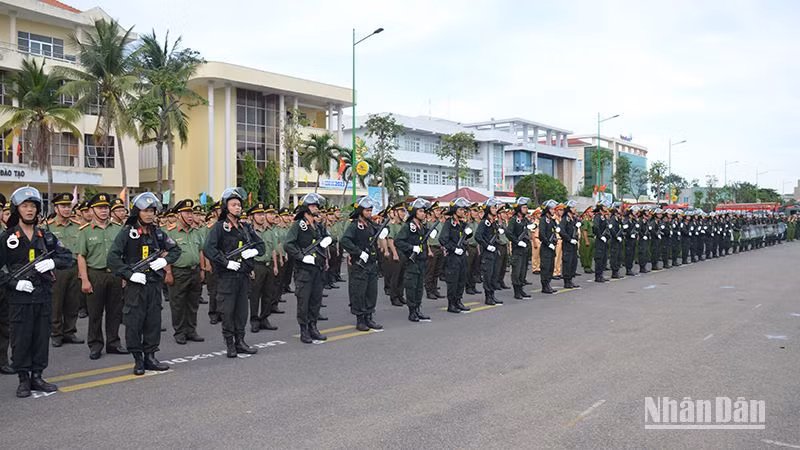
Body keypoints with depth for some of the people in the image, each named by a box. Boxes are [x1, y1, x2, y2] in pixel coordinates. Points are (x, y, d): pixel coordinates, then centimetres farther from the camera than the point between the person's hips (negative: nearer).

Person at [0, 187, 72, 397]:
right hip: (19, 298, -3)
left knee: (42, 337, 9)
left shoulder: (46, 236, 10)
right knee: (21, 339, 3)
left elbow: (67, 257, 9)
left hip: (44, 296, 3)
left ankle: (37, 376, 20)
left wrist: (53, 262, -11)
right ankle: (24, 380, 16)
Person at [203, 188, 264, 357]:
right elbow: (208, 249, -16)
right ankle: (230, 345, 11)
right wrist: (226, 262, -19)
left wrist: (254, 251, -2)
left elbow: (261, 244, 20)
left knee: (242, 309, 10)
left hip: (244, 275, 6)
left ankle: (240, 341, 21)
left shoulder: (245, 227, 13)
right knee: (228, 310, 1)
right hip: (227, 276, -5)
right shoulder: (219, 227, -5)